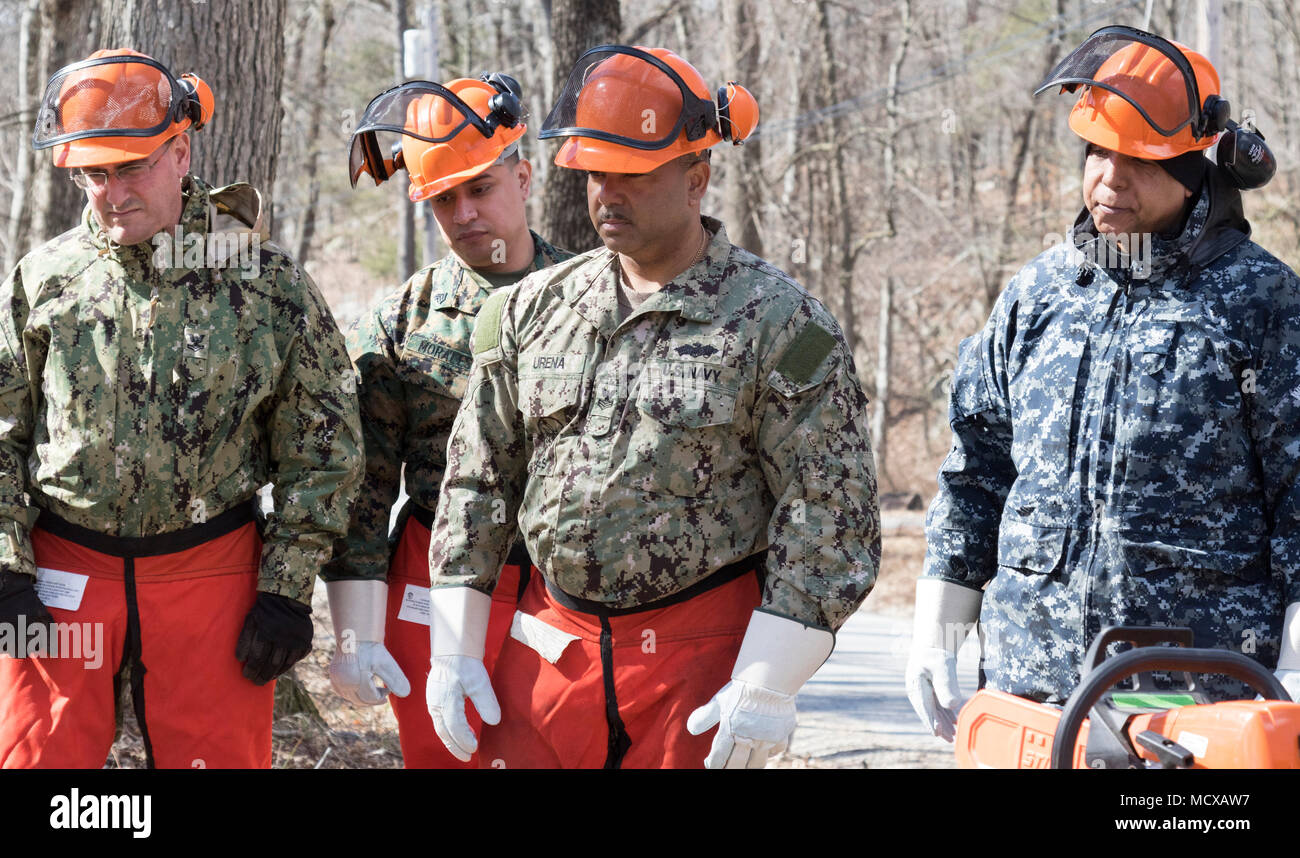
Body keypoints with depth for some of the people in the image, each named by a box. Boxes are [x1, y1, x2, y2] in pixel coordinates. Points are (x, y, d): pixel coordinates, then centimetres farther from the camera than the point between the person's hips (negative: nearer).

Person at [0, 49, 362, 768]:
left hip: (212, 578, -1)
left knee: (221, 756, 3)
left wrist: (287, 591, -1)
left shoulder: (266, 283, 0)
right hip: (62, 580, 1)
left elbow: (322, 446, 3)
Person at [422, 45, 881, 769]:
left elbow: (828, 513, -9)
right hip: (549, 650, 4)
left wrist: (769, 684, -14)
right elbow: (478, 480, 14)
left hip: (701, 659, -4)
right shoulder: (534, 308, 9)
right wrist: (453, 650, 8)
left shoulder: (779, 321, -6)